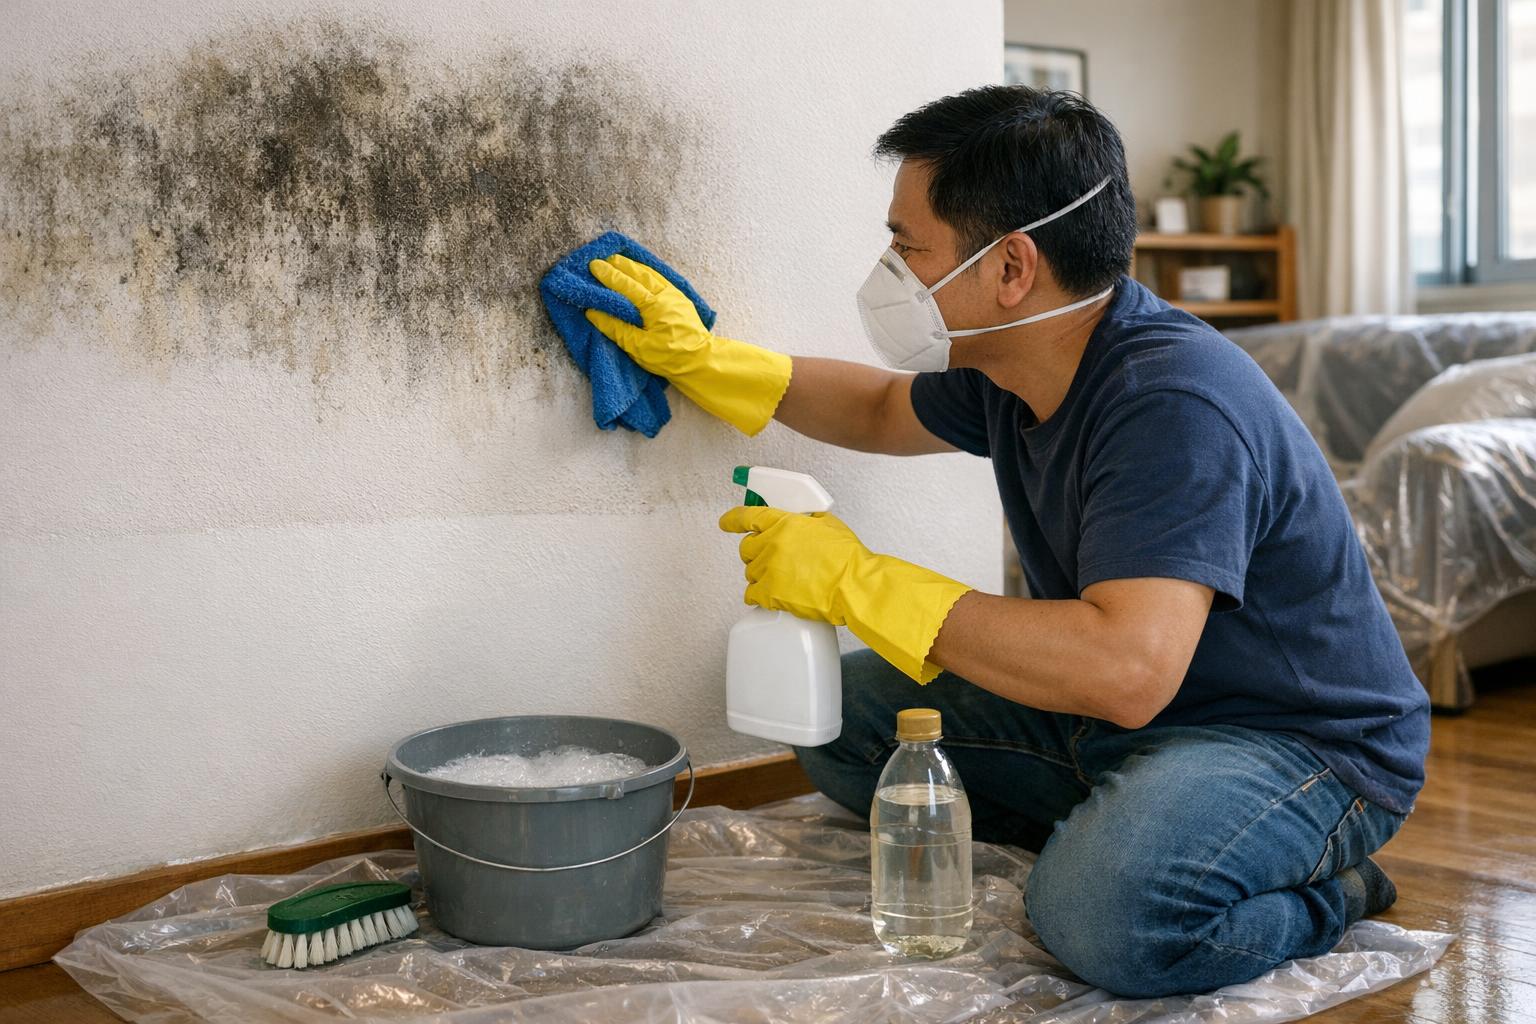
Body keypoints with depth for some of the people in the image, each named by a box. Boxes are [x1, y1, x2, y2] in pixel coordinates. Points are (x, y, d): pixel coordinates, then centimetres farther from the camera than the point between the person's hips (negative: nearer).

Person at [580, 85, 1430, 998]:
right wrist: (701, 359, 15)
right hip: (1126, 718, 9)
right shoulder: (1007, 371, -1)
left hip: (1309, 745, -8)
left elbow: (1126, 670, -41)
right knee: (845, 709, 3)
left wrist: (857, 582, -32)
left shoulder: (1172, 401, -30)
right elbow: (884, 410, 23)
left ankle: (1325, 894, -5)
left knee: (1108, 911, -38)